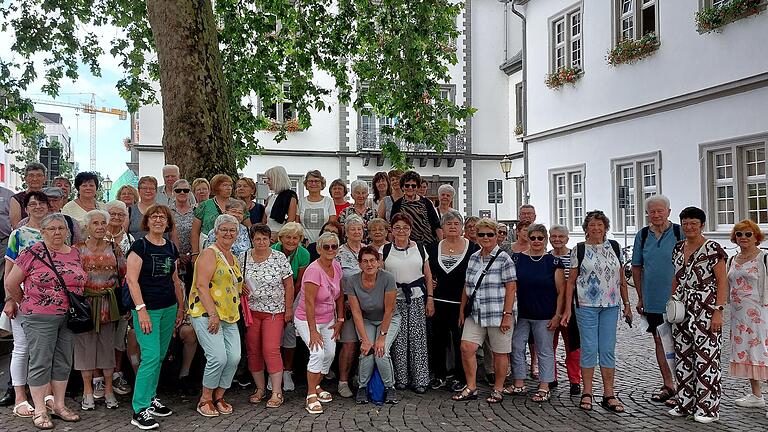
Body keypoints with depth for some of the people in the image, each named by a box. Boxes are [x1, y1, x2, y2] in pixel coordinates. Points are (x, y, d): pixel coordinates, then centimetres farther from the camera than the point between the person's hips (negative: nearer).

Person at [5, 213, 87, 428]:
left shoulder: (75, 254, 8)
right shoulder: (33, 253, -7)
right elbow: (11, 283, -3)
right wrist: (25, 303, 6)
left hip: (69, 317, 5)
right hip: (40, 318, -5)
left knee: (63, 363, 12)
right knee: (41, 363, 2)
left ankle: (59, 405, 24)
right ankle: (39, 411, 12)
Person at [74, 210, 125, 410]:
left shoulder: (114, 249, 6)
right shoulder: (77, 249, 1)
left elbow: (124, 276, 7)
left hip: (108, 304, 1)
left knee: (107, 344, 6)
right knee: (85, 343, 5)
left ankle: (108, 390, 16)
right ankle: (87, 390, 16)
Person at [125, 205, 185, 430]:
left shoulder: (171, 248, 10)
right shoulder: (139, 246, -8)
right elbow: (131, 279, -14)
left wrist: (181, 307, 16)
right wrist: (141, 310, -19)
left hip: (168, 308, 6)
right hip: (147, 309, -6)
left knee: (160, 357, 12)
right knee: (151, 356, -12)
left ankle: (151, 399, 26)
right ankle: (139, 411, -5)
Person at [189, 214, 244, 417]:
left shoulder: (233, 258, 20)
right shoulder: (210, 253, -6)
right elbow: (202, 285, -15)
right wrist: (212, 314, -19)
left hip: (229, 316, 8)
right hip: (206, 314, -7)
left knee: (234, 357, -4)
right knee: (218, 357, -16)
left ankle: (219, 396, 15)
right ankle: (205, 399, 5)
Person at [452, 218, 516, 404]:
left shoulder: (504, 259, -7)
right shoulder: (473, 258, 11)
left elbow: (511, 288, -11)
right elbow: (466, 287, 16)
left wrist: (507, 315, -15)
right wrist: (462, 310, 13)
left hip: (497, 316, -5)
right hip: (475, 315, 5)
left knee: (499, 353, 6)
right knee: (466, 348, -4)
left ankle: (498, 389, 22)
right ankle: (471, 388, 9)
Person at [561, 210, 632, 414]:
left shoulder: (614, 247, 9)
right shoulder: (579, 250, 0)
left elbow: (621, 277, 13)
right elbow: (571, 281, 1)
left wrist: (626, 303, 9)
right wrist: (568, 309, -4)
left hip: (610, 305, 3)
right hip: (586, 305, -3)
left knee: (608, 350, 5)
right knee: (589, 349, 0)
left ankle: (608, 395, 12)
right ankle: (587, 394, 10)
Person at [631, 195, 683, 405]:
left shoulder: (679, 233, -5)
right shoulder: (642, 235, 5)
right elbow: (636, 267, 12)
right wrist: (640, 297, 10)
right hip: (652, 300, 4)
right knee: (659, 341, 12)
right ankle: (667, 385, 24)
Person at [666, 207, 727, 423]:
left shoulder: (712, 249, -8)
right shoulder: (678, 248, 11)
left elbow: (722, 282, -10)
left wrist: (718, 311, -15)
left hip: (705, 310, -6)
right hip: (682, 310, 7)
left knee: (706, 357, -3)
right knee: (683, 357, 10)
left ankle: (708, 408, 8)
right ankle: (685, 403, 20)